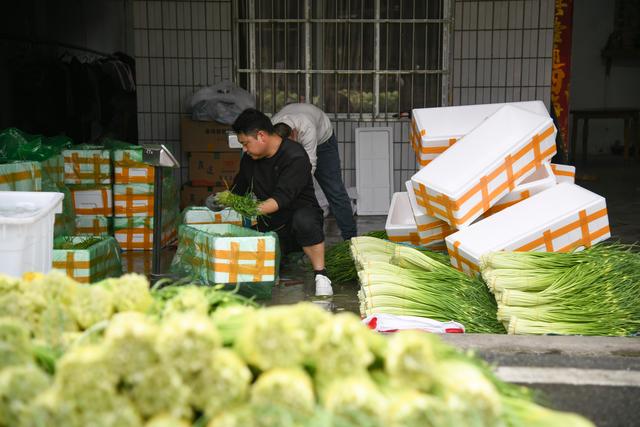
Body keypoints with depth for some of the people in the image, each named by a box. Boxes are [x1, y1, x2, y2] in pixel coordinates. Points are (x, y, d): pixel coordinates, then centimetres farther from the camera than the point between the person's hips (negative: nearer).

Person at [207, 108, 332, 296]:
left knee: (303, 220, -42)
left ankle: (321, 277, -26)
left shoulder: (295, 157, -18)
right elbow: (238, 188, 20)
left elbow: (282, 198, -28)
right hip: (269, 227, 7)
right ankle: (285, 255, 18)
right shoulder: (250, 158, 6)